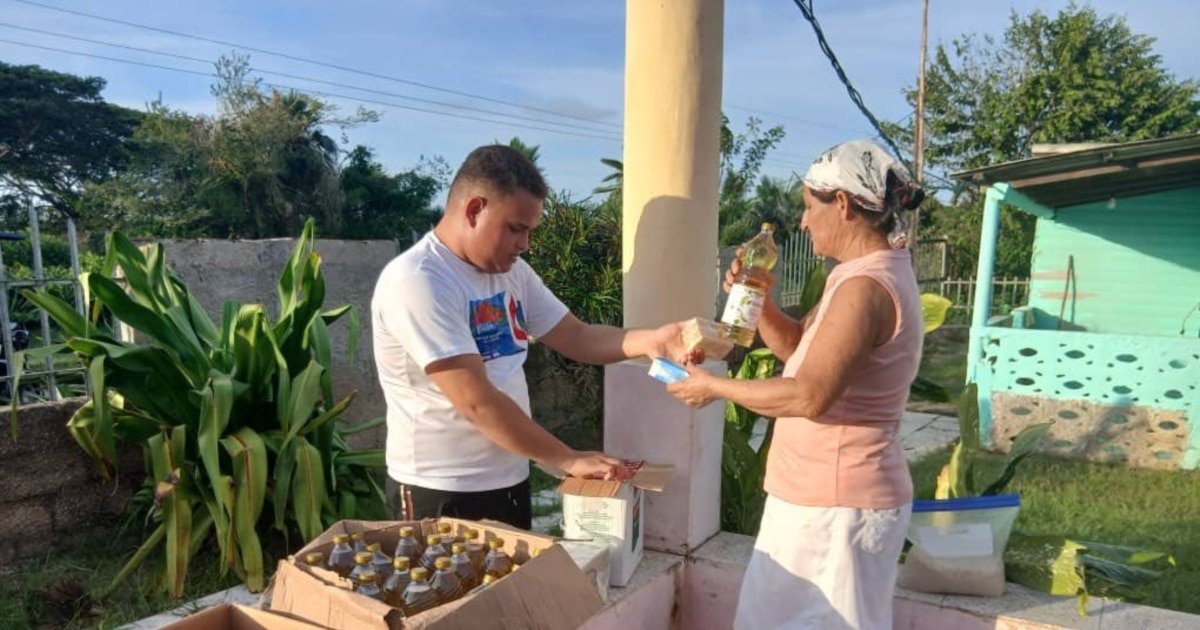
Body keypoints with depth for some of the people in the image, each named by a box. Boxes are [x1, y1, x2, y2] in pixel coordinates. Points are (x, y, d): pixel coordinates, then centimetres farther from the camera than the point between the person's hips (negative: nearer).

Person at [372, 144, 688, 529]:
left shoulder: (511, 271, 5)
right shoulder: (416, 281, -22)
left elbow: (575, 336, 7)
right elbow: (476, 402, -26)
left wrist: (650, 341, -11)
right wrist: (569, 461, -22)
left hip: (509, 480, 8)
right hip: (442, 492, -8)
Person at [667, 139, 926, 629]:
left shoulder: (864, 286, -24)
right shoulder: (874, 273, 10)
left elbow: (808, 396, -29)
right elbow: (797, 345, 15)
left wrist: (715, 387, -17)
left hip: (835, 500, -10)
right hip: (834, 491, 10)